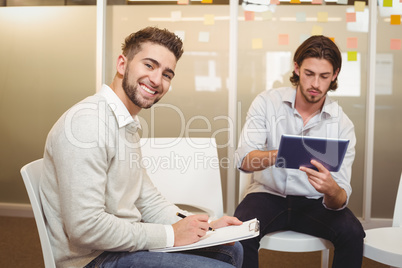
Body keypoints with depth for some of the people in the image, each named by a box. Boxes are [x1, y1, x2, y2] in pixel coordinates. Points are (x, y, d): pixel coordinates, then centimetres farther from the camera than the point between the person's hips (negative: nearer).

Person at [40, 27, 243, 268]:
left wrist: (204, 228, 1)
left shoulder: (129, 125, 12)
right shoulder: (86, 122, -22)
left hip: (126, 241, 10)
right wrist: (170, 235, -19)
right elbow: (85, 226, -27)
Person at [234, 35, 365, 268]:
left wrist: (332, 190, -38)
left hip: (313, 202, 1)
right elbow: (244, 160, -20)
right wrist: (280, 154, -41)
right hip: (268, 194, -1)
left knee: (352, 233, -26)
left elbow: (340, 200, -13)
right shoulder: (267, 102, -8)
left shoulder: (342, 124, -8)